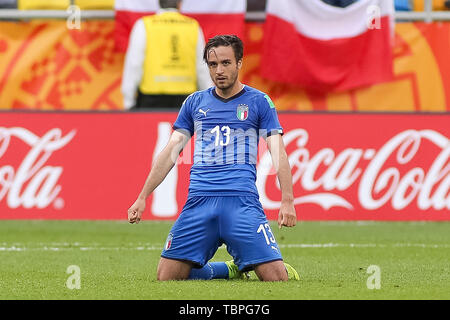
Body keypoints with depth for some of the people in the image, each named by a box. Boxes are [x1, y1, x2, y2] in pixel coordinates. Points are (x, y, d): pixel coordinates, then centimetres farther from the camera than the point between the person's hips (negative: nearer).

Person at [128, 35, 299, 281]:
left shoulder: (258, 102, 7)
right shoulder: (195, 102, 15)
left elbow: (278, 153, 1)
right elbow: (170, 152, 15)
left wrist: (287, 201, -13)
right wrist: (142, 198, 8)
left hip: (242, 201, -3)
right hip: (199, 201, 3)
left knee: (277, 278, -15)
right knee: (166, 277, -6)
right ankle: (232, 270, 18)